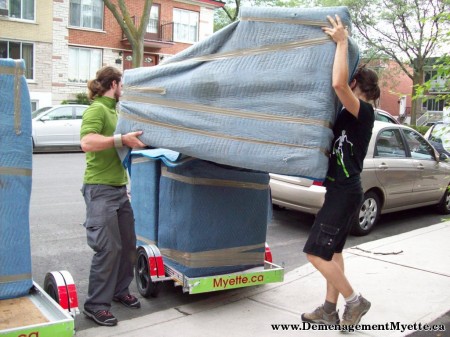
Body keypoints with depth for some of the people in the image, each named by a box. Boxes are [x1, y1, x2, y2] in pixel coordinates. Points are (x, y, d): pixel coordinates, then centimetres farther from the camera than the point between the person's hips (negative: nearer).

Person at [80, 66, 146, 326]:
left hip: (119, 187, 9)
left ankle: (120, 291, 30)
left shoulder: (113, 110, 18)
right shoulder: (96, 110, -11)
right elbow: (87, 142, -27)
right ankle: (96, 305, 5)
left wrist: (133, 140, 18)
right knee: (108, 247, -8)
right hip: (100, 188, -9)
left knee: (128, 244, 14)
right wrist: (121, 139, -30)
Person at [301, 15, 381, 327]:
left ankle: (355, 301, 8)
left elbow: (338, 83, -34)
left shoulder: (364, 111, -15)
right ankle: (329, 310, 25)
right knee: (332, 251, 15)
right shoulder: (349, 115, 12)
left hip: (345, 192, -10)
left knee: (317, 254, -7)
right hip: (341, 190, 10)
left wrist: (342, 42, -25)